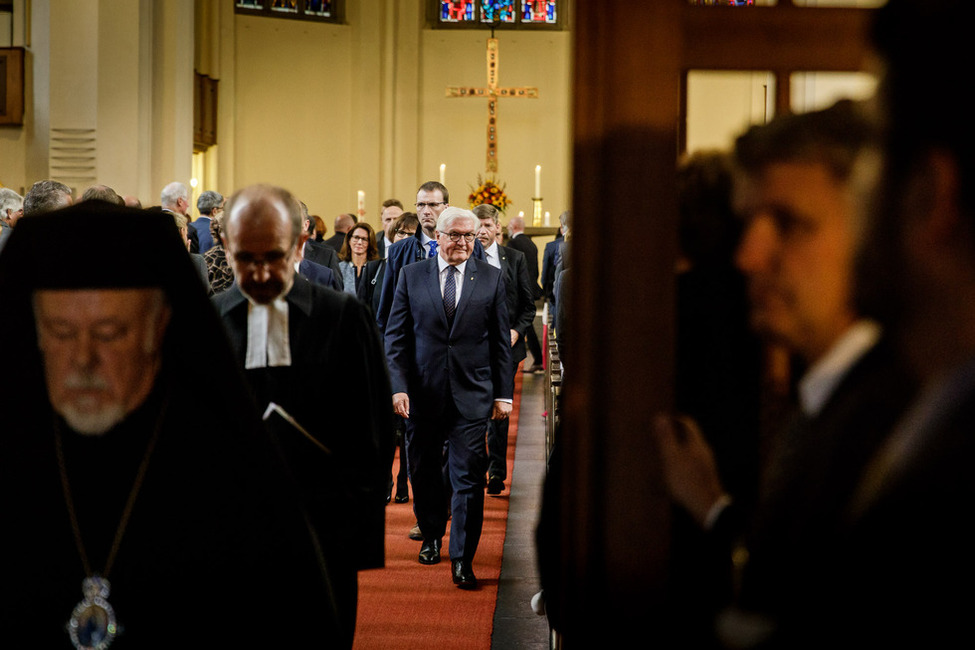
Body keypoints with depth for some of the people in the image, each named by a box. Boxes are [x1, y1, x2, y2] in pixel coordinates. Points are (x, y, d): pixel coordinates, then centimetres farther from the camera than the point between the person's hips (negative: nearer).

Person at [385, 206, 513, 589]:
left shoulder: (491, 279, 4)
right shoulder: (411, 276, 4)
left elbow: (501, 341, 6)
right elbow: (396, 337, 3)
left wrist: (503, 393, 2)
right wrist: (398, 386, -7)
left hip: (471, 395, -1)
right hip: (422, 394, 1)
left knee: (468, 478, -7)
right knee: (423, 472, 13)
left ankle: (462, 560, -3)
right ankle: (432, 536, 35)